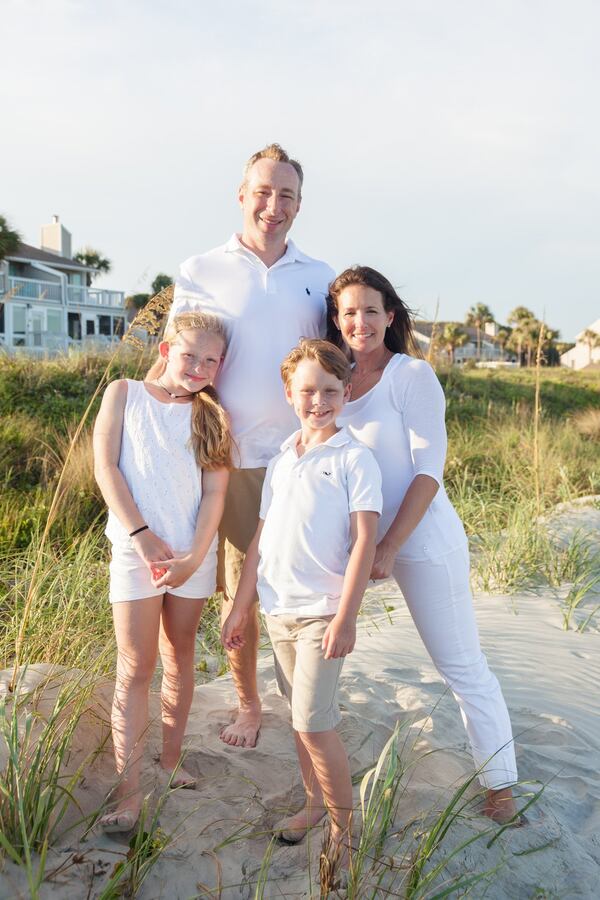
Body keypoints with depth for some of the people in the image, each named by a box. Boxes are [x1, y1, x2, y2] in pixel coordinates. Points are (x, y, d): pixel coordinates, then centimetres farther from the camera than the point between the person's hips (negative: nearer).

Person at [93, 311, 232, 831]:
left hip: (194, 553, 3)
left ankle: (171, 761, 27)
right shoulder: (125, 393, 3)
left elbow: (214, 492, -1)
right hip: (137, 549, -2)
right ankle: (129, 792, 1)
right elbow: (106, 467, -4)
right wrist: (141, 534, -12)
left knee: (179, 658, 13)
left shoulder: (212, 415, 7)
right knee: (135, 668, -3)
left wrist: (193, 558, -12)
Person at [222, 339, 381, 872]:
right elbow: (262, 538, 13)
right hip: (278, 609, 6)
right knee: (301, 717, 17)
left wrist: (345, 617, -18)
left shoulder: (354, 458, -7)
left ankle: (343, 824, 14)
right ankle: (314, 803, 35)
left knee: (313, 722, -5)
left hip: (322, 612, -6)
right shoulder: (281, 461, 10)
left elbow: (364, 541, -12)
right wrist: (241, 607, 13)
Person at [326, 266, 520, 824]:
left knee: (461, 665, 3)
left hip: (422, 542, -6)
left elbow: (428, 470, -15)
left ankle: (500, 781, 22)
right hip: (355, 537, 6)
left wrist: (389, 548, -21)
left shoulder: (413, 375, -10)